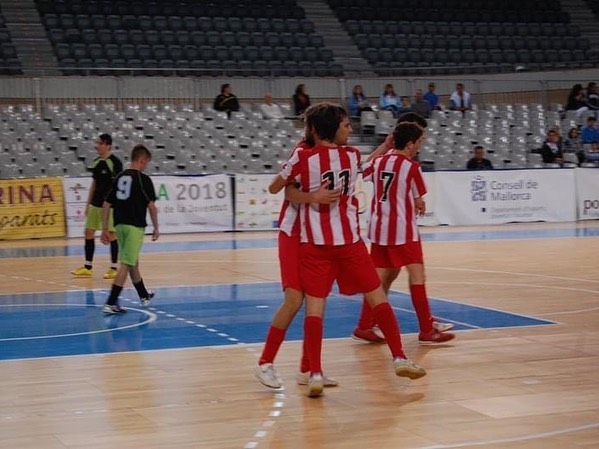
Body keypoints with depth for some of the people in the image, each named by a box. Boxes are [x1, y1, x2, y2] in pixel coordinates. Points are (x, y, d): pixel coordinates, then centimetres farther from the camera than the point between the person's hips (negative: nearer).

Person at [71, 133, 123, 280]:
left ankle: (114, 268, 8)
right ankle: (88, 267, 13)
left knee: (112, 235, -1)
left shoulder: (115, 162, -11)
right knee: (88, 233, 6)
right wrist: (88, 203, 16)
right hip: (95, 203, 7)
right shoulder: (96, 162, 9)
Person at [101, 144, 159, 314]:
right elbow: (151, 206, -9)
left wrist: (105, 229, 15)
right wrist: (156, 228, 2)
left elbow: (106, 205, 10)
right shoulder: (143, 179, -7)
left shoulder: (119, 178, 10)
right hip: (135, 226, -7)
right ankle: (110, 303, -12)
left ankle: (144, 295, 39)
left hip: (120, 225, 7)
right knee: (126, 265, -6)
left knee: (133, 262, 21)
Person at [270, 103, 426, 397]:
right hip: (349, 239, 1)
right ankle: (400, 358, 12)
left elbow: (274, 187, 7)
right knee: (378, 297, 11)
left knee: (314, 306, -3)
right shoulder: (353, 156, 2)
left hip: (314, 242, -1)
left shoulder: (303, 159, -5)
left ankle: (315, 375, -11)